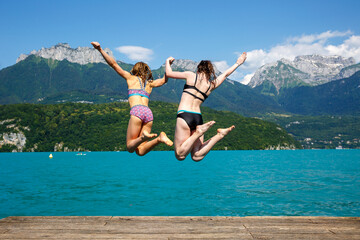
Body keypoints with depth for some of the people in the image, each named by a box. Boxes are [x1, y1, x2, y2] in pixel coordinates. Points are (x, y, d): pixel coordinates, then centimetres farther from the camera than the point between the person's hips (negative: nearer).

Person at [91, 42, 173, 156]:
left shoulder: (131, 78, 19)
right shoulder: (150, 83, 27)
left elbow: (114, 64, 16)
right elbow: (164, 80, 42)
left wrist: (100, 50, 18)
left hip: (137, 111, -4)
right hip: (149, 113, 4)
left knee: (130, 147, 2)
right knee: (140, 151, 3)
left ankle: (143, 137, -29)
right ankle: (159, 138, -22)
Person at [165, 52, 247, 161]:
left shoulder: (191, 75, 5)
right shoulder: (212, 85, 16)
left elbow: (168, 73, 8)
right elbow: (225, 74, 34)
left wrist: (168, 62, 29)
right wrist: (237, 63, 50)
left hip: (184, 115, -5)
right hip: (198, 118, 5)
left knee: (180, 155, -6)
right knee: (197, 156, 9)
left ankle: (199, 132, -20)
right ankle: (219, 135, -6)